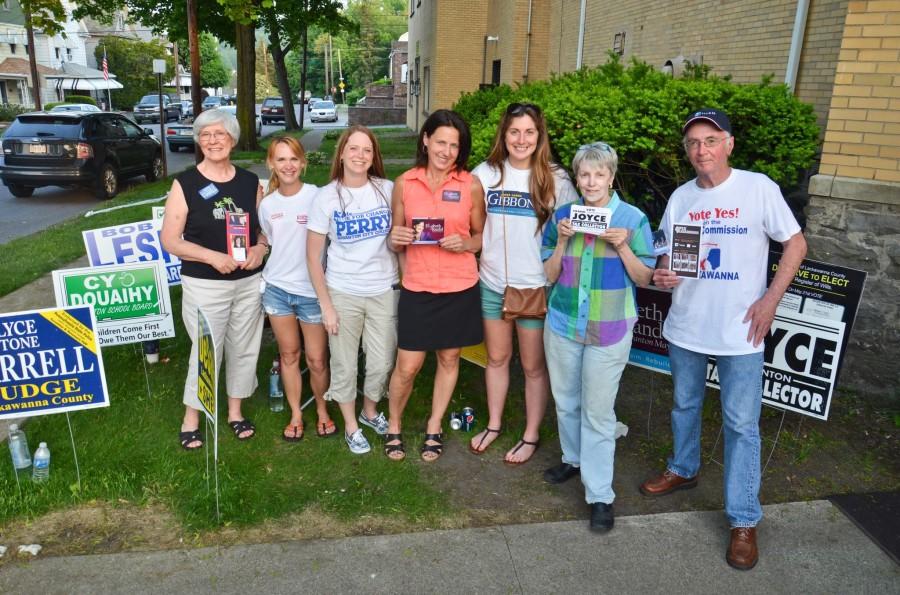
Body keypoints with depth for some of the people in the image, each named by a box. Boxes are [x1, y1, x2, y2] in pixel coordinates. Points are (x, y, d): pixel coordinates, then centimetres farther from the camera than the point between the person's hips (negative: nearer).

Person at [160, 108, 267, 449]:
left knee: (244, 348, 12)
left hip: (249, 282, 4)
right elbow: (170, 240, -7)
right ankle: (191, 418, 22)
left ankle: (235, 411, 31)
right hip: (204, 285, -3)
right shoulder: (186, 184, -5)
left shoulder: (250, 182, 5)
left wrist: (261, 247, -9)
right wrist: (212, 257, -20)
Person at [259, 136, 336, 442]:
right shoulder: (267, 204, 5)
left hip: (312, 290, -4)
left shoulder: (317, 197, -10)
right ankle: (296, 414, 28)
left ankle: (322, 411, 27)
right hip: (276, 288, 4)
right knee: (288, 354, 13)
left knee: (317, 359, 3)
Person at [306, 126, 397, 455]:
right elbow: (313, 257, -4)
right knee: (345, 365, 10)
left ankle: (370, 411, 40)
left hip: (384, 291, 2)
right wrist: (326, 305, -7)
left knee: (382, 363, 10)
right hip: (343, 293, -1)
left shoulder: (388, 189, -3)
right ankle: (351, 425, 33)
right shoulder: (326, 197, -7)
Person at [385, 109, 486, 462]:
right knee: (407, 366, 2)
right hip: (417, 288, 0)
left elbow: (482, 237, 6)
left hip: (460, 287, 1)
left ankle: (434, 428, 33)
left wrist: (465, 243, -15)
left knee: (449, 358, 13)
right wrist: (396, 239, -15)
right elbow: (396, 238, 8)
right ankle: (393, 426, 28)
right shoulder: (404, 183, -1)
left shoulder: (471, 185, -3)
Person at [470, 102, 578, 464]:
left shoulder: (556, 179, -6)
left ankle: (531, 435, 26)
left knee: (534, 366, 8)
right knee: (496, 358, 17)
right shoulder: (485, 173, 1)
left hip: (536, 287, -3)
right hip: (492, 284, 3)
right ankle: (494, 424, 35)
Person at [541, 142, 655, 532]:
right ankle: (574, 460, 40)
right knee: (566, 401, 17)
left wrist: (623, 246, -17)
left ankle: (600, 495, 10)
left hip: (608, 330, -3)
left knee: (598, 411, -1)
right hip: (563, 324, 4)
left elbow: (644, 279, -2)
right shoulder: (562, 215, 2)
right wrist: (562, 242, -12)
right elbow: (550, 275, 5)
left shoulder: (633, 218, -5)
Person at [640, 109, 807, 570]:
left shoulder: (758, 188, -8)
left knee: (741, 425, 1)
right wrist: (662, 274, -13)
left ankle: (744, 520, 12)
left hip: (739, 331, -4)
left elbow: (795, 244, -2)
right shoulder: (681, 197, 3)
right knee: (684, 406, 20)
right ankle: (683, 470, 44)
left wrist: (770, 299, -11)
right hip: (685, 326, 4)